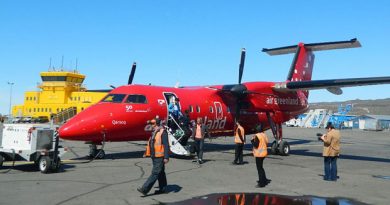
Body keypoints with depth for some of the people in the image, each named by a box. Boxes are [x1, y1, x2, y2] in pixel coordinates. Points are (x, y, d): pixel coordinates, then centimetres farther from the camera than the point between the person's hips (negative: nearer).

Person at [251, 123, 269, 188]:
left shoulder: (257, 136, -18)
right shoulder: (264, 135, 7)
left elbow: (256, 145, -20)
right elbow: (266, 143, 12)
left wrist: (252, 140, -6)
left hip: (259, 154, -8)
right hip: (264, 152, 9)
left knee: (259, 168, -1)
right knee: (260, 167, 22)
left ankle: (261, 183, 2)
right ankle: (264, 180, 30)